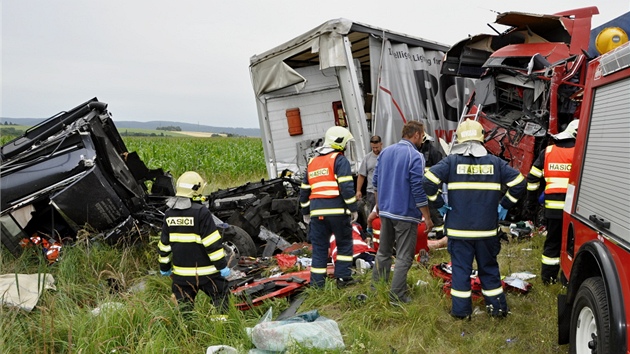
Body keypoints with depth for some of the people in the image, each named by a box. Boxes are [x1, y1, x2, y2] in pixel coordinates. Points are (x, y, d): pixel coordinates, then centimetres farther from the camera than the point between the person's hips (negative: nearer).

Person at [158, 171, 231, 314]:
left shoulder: (169, 214, 3)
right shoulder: (201, 212, -15)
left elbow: (164, 244, 10)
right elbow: (212, 243, -17)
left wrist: (164, 267, 21)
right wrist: (222, 265, -10)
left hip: (181, 273, 6)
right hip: (205, 272, -5)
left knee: (184, 307, 15)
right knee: (221, 298, 9)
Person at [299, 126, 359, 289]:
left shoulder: (312, 163, 19)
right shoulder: (339, 160, -2)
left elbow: (304, 190, 21)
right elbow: (346, 187, -12)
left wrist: (305, 212, 27)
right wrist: (353, 208, -8)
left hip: (317, 212, 5)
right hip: (337, 210, -5)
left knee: (319, 247, 9)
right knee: (344, 244, 11)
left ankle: (317, 283, 10)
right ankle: (343, 278, 12)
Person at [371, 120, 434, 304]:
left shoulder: (385, 152, 7)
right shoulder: (415, 156, -14)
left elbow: (376, 181, 12)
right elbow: (418, 190, -17)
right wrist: (427, 217, -10)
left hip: (385, 211, 7)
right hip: (405, 214, -7)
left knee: (383, 252, 18)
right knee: (404, 257, 2)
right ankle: (397, 296, 5)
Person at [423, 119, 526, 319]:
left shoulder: (452, 161, -6)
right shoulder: (494, 162, 1)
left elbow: (429, 181, -16)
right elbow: (518, 182, 0)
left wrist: (439, 204, -5)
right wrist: (505, 205, 8)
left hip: (458, 229, -2)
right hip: (487, 229, 2)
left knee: (461, 269, 7)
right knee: (489, 268, 16)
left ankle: (461, 310, 13)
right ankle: (497, 307, 25)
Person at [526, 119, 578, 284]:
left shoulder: (547, 152, 8)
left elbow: (532, 177, 10)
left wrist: (532, 198, 19)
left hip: (552, 207, 4)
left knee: (552, 241, 14)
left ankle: (548, 276, 20)